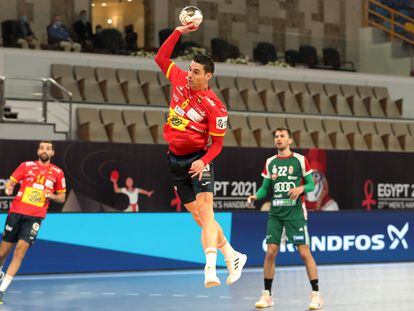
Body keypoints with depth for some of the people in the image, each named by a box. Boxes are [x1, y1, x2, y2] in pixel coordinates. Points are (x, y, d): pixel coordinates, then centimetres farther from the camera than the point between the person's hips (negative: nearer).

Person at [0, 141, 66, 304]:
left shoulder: (57, 173, 8)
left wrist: (51, 195, -7)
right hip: (16, 212, 1)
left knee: (20, 250, -16)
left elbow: (62, 197, 14)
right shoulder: (26, 166, 7)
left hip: (35, 217, -1)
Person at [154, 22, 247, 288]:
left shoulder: (214, 106, -15)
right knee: (199, 216, 6)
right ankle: (233, 257, 18)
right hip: (175, 159, 6)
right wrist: (179, 32, 4)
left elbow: (217, 143, -9)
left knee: (205, 210, -19)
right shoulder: (179, 79, 0)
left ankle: (210, 269, -30)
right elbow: (161, 57, 14)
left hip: (198, 159, -6)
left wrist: (203, 162, -25)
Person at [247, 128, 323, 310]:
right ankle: (267, 294, 7)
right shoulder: (270, 162, 9)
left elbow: (311, 184, 2)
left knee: (304, 252, -7)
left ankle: (316, 294, -1)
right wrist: (256, 196, -6)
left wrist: (301, 188, -19)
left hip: (295, 212, -3)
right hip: (275, 213, 3)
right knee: (270, 252, -2)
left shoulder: (300, 160, -1)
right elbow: (265, 187, 13)